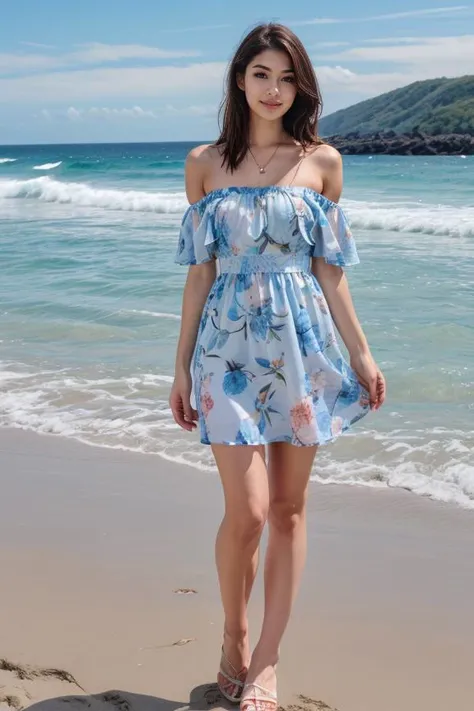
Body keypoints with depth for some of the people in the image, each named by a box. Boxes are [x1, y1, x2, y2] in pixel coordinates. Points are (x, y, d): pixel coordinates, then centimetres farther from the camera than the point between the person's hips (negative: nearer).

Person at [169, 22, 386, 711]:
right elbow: (199, 271, 5)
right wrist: (182, 365, 4)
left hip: (303, 343, 1)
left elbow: (329, 270, 6)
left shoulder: (322, 161, 4)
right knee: (247, 510, -8)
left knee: (289, 509, 5)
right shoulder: (204, 162, 5)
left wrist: (361, 352, 4)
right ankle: (234, 636, 20)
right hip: (229, 347, -1)